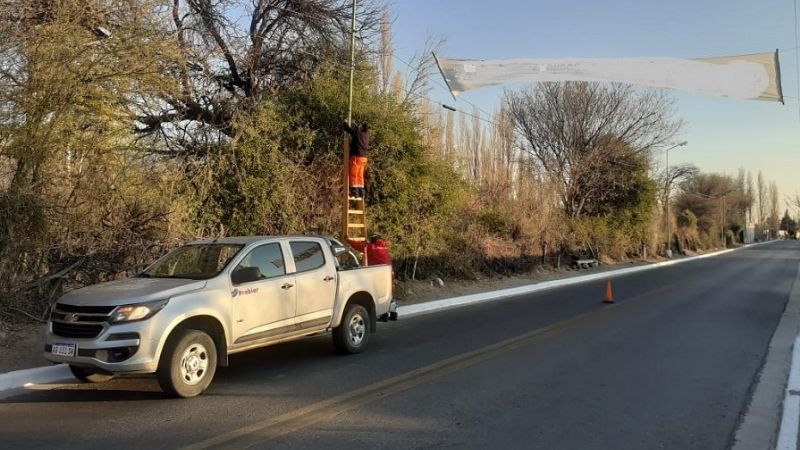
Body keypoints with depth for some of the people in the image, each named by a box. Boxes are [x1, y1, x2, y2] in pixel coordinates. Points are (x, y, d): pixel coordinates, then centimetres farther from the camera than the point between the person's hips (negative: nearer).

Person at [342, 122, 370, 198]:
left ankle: (354, 192, -7)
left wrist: (345, 123, 20)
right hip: (364, 157, 7)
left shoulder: (356, 131, -7)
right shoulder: (367, 133, 11)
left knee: (353, 175, -3)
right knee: (360, 176, 13)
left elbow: (345, 126, -2)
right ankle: (361, 192, 13)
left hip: (356, 156, -7)